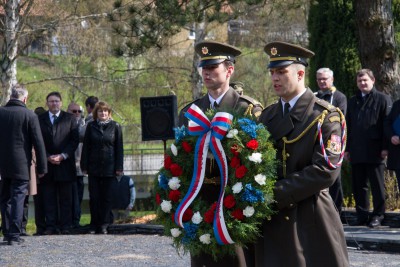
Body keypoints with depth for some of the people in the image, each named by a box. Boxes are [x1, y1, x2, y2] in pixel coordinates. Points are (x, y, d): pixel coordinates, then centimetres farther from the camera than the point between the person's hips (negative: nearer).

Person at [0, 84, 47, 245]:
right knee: (18, 198, -1)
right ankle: (14, 235, -5)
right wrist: (42, 167, -2)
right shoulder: (29, 115, -9)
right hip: (21, 165, -4)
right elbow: (38, 143, -8)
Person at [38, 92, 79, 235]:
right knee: (49, 198, 0)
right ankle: (51, 226, 2)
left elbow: (75, 140, 2)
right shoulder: (40, 119, 9)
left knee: (66, 198, 2)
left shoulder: (70, 118, 7)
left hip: (65, 163, 0)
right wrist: (47, 157, -8)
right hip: (47, 164, 1)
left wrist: (63, 156, -9)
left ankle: (65, 226, 4)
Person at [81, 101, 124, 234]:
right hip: (94, 167, 1)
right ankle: (95, 224, 8)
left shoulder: (115, 126, 3)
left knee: (107, 197, 1)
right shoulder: (91, 126, 6)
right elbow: (86, 147, 6)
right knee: (94, 197, 2)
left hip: (109, 167, -1)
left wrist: (119, 167, -3)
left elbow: (119, 147, 3)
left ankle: (104, 225, 5)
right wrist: (84, 166, 0)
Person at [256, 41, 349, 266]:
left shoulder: (326, 116, -5)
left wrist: (276, 194, -16)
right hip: (273, 221, 5)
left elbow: (326, 171, -15)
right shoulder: (267, 115, 14)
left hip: (311, 220, -5)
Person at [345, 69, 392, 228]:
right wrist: (347, 148, 11)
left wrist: (385, 147, -12)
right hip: (356, 152, 5)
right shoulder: (353, 102, 17)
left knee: (377, 185, 1)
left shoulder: (382, 99, 1)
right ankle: (362, 216, 13)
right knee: (358, 186, 6)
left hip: (374, 152, -5)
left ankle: (378, 216, 7)